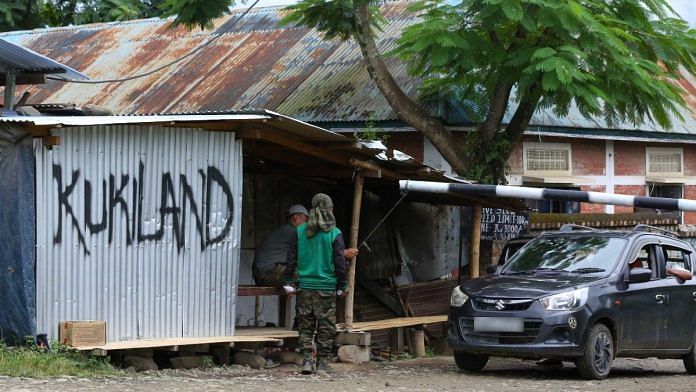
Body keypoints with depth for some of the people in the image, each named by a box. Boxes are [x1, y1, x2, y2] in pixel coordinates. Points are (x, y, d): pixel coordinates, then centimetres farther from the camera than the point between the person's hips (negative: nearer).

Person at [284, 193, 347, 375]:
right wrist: (341, 287, 5)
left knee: (305, 326, 8)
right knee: (325, 327, 6)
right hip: (326, 287, -2)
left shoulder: (301, 231, 2)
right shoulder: (334, 234, -6)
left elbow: (291, 258, 3)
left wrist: (289, 282, 10)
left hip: (305, 286, 2)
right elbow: (340, 263, -5)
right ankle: (322, 362, 8)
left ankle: (307, 360, 1)